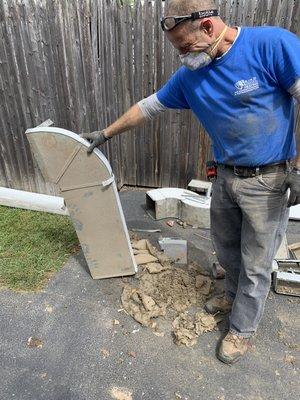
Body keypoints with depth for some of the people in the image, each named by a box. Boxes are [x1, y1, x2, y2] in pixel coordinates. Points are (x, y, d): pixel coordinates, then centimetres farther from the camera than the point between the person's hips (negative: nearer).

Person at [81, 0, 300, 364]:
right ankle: (234, 296, 50)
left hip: (268, 181, -5)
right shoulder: (189, 75, 2)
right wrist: (105, 134, 16)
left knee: (255, 263, 8)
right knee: (225, 248, 21)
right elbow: (148, 106, 10)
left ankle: (243, 329, 31)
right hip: (226, 177, 6)